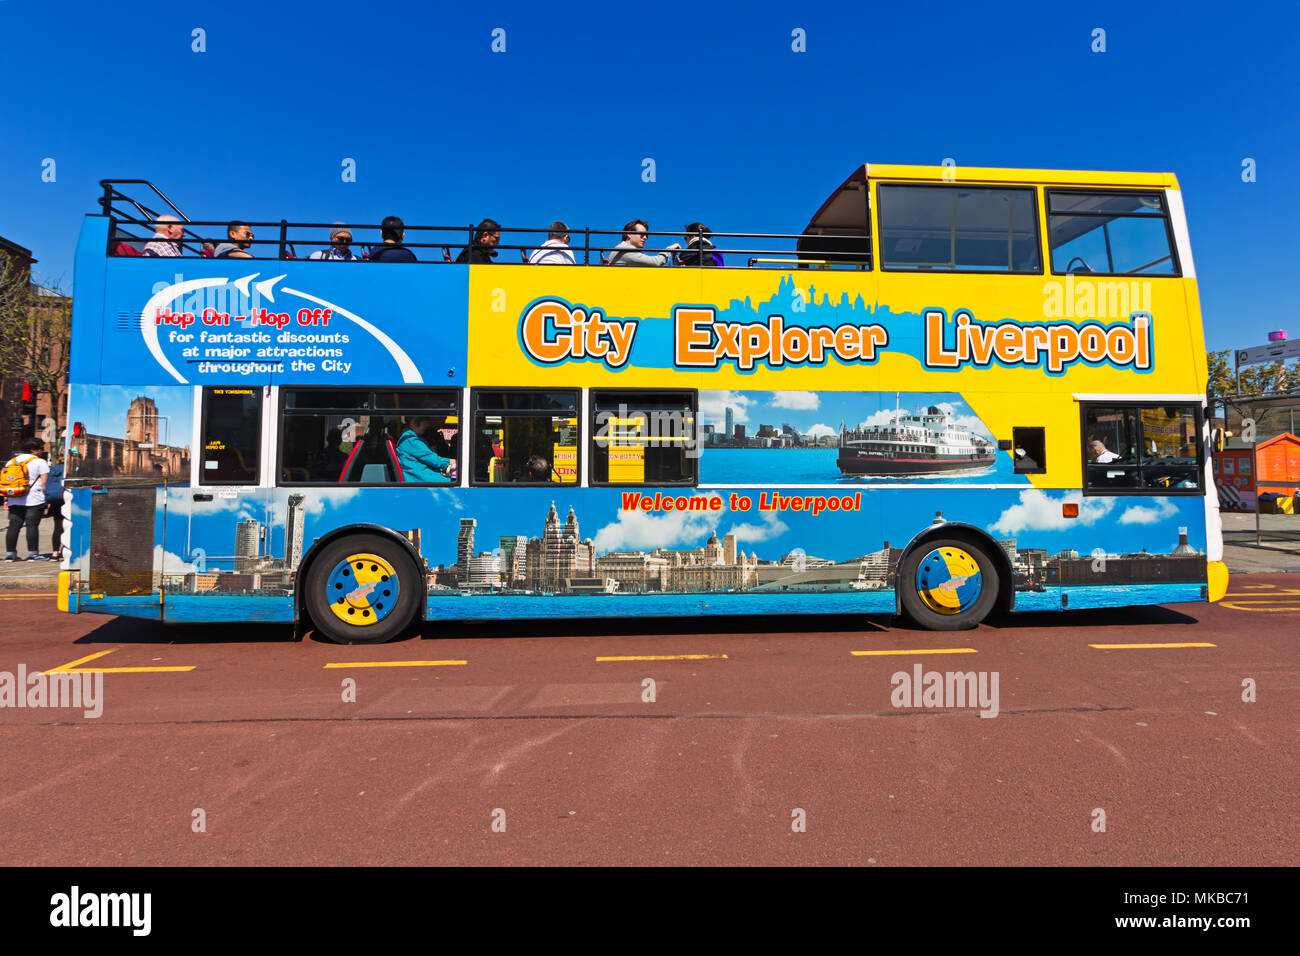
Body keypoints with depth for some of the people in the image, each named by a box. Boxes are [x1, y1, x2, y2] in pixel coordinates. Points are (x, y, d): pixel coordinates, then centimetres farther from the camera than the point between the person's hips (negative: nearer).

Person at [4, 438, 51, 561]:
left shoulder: (12, 461, 16)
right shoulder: (39, 462, -2)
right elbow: (44, 483, -8)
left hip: (15, 501, 6)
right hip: (34, 500, -6)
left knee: (13, 526, 6)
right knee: (32, 525, -5)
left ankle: (10, 553, 9)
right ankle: (33, 553, -5)